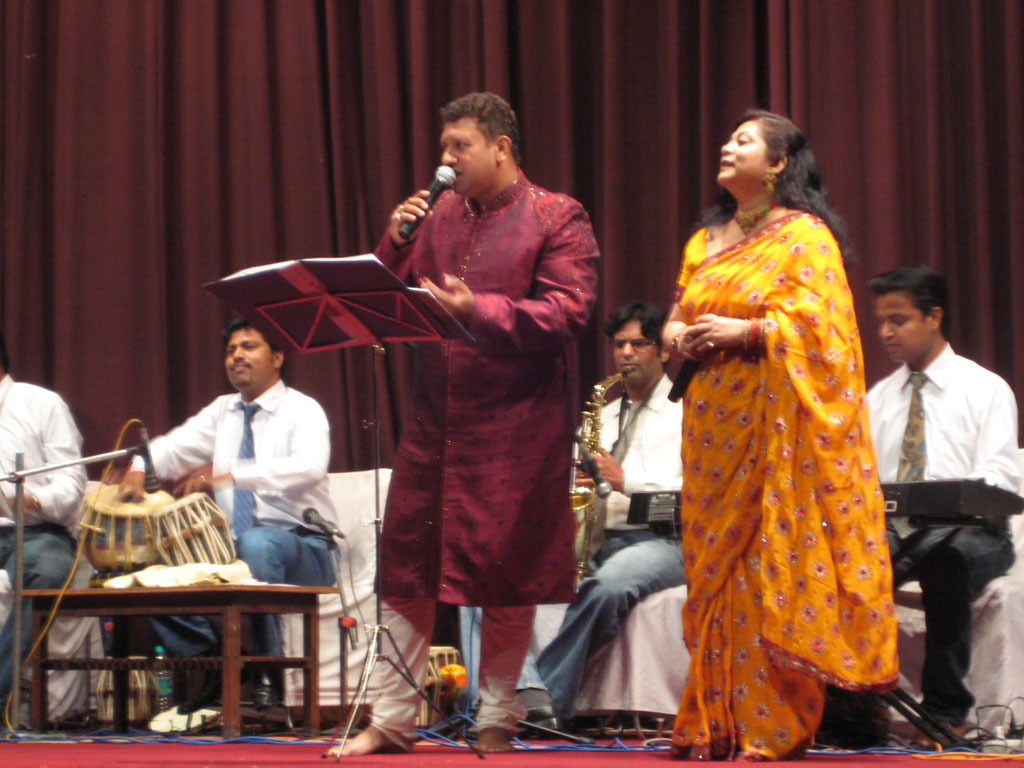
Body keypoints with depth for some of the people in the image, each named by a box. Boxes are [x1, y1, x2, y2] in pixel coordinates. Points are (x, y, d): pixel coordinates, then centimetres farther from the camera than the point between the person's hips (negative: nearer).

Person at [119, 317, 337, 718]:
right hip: (231, 548, 5)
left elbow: (309, 467, -23)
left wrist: (230, 474, -34)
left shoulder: (302, 410, -3)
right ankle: (212, 665, -3)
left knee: (257, 542, -39)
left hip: (298, 546, -5)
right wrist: (140, 468, -18)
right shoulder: (222, 411, 17)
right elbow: (176, 445, 6)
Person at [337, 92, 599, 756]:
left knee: (506, 575, 1)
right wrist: (396, 242, -3)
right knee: (408, 568, 5)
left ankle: (498, 720, 13)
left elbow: (567, 313, -14)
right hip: (435, 420, 5)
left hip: (515, 427, -5)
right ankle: (392, 719, 13)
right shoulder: (439, 216, 13)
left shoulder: (557, 219, -3)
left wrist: (477, 310, -23)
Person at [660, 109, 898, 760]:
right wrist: (680, 336, 1)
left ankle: (776, 727, -4)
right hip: (713, 421, 6)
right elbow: (677, 316, 23)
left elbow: (819, 321, -12)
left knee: (776, 564, -7)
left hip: (776, 418, -6)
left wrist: (744, 330, -18)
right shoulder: (705, 241, 20)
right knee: (714, 564, 3)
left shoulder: (805, 235, -2)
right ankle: (718, 723, 7)